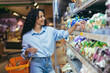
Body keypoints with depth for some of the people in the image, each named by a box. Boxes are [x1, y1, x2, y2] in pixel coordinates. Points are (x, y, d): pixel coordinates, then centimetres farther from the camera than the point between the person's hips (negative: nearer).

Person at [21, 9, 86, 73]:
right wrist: (28, 51, -18)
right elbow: (24, 55, 4)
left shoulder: (49, 30, 4)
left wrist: (75, 25, -15)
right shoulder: (26, 36, -2)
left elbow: (64, 34, -4)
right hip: (36, 65, -2)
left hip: (49, 63, 3)